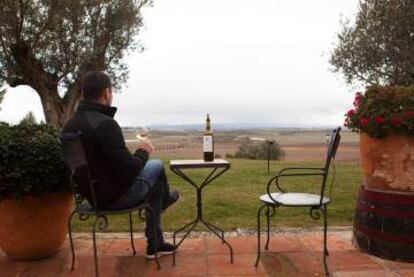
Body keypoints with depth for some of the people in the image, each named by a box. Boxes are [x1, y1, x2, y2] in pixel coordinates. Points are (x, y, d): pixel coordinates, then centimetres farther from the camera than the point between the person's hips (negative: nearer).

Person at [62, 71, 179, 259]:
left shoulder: (69, 125, 0)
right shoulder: (105, 124, -28)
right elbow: (129, 171, -26)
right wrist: (143, 151, -6)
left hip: (92, 194, 8)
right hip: (116, 196, -8)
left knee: (155, 180, 24)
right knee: (156, 166, 14)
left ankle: (155, 244, 31)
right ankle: (165, 199, 47)